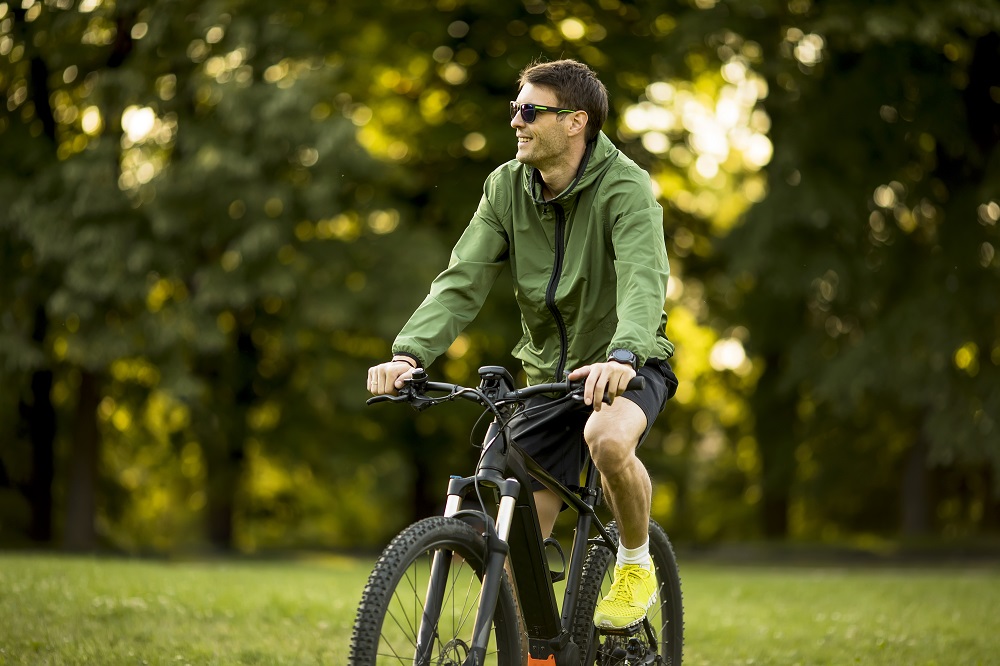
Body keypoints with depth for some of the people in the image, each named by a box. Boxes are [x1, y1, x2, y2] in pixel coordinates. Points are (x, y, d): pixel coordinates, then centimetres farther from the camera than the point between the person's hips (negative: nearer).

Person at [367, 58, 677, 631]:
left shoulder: (625, 187, -19)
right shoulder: (507, 187, -4)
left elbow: (644, 278, -35)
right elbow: (462, 281, -12)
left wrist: (623, 355, -55)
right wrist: (409, 354, -29)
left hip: (627, 369, -5)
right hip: (549, 373, 5)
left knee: (608, 437, -37)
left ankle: (637, 565, -10)